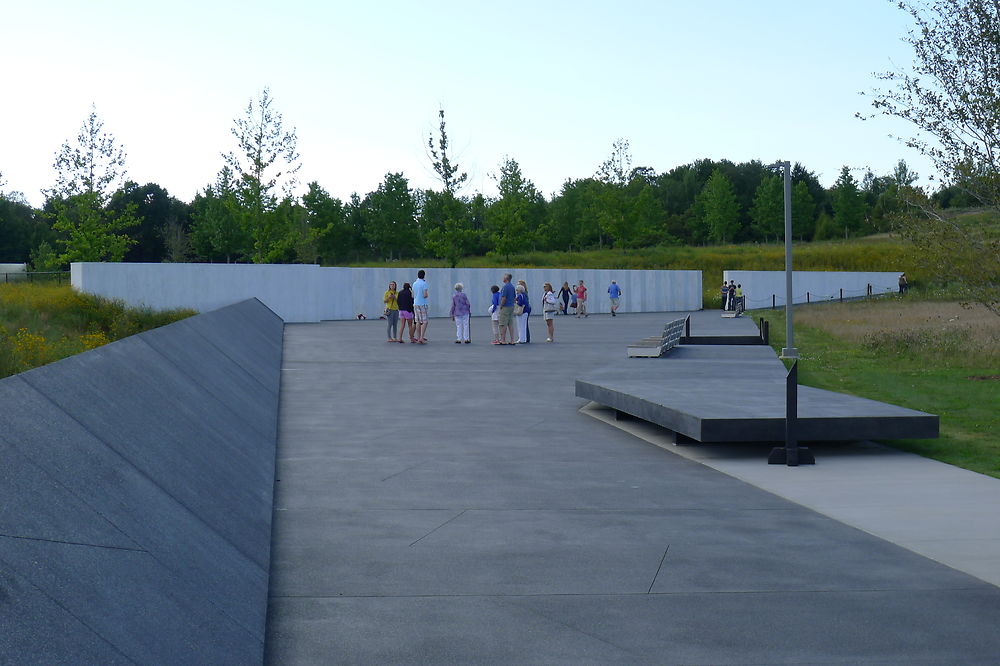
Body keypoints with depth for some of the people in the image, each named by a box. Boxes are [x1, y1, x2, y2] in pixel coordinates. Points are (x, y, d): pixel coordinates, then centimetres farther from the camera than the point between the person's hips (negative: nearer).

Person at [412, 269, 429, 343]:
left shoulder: (414, 284, 9)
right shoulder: (424, 283, -11)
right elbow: (425, 295, -18)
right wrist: (427, 295, 3)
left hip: (416, 304, 6)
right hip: (422, 304, -6)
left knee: (418, 322, 10)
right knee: (424, 322, -4)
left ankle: (418, 338, 9)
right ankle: (422, 337, -15)